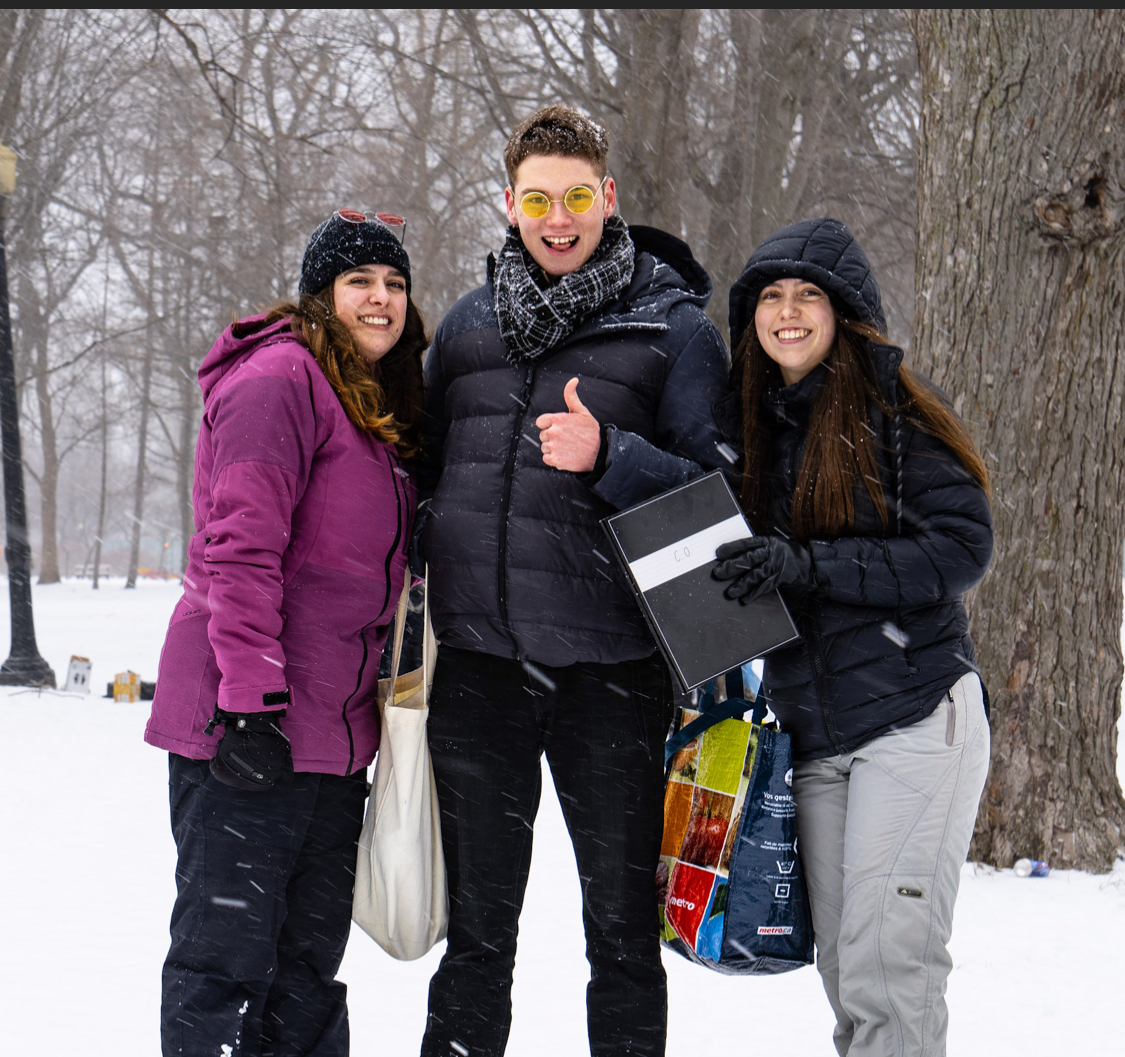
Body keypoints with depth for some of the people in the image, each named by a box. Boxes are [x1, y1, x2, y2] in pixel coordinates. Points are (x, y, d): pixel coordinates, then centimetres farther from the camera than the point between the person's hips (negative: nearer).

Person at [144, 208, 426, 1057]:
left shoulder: (381, 405, 19)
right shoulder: (280, 378, -10)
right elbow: (239, 547, -18)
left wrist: (388, 687, 18)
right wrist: (252, 699, -24)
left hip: (331, 731, 9)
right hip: (249, 727, -9)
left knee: (309, 961, 14)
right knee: (227, 954, -5)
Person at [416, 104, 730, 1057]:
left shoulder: (674, 328, -1)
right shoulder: (469, 324, 11)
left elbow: (713, 486, -6)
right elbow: (424, 466, 21)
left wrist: (608, 458, -22)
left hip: (610, 666, -3)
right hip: (478, 663, 3)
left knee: (622, 924, 7)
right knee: (476, 925, 13)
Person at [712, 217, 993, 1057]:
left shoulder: (896, 405, -6)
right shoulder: (753, 420, 13)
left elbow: (961, 550, -13)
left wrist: (805, 567, -18)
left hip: (913, 716, -6)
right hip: (811, 731, 6)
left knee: (888, 960, -10)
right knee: (843, 968, 8)